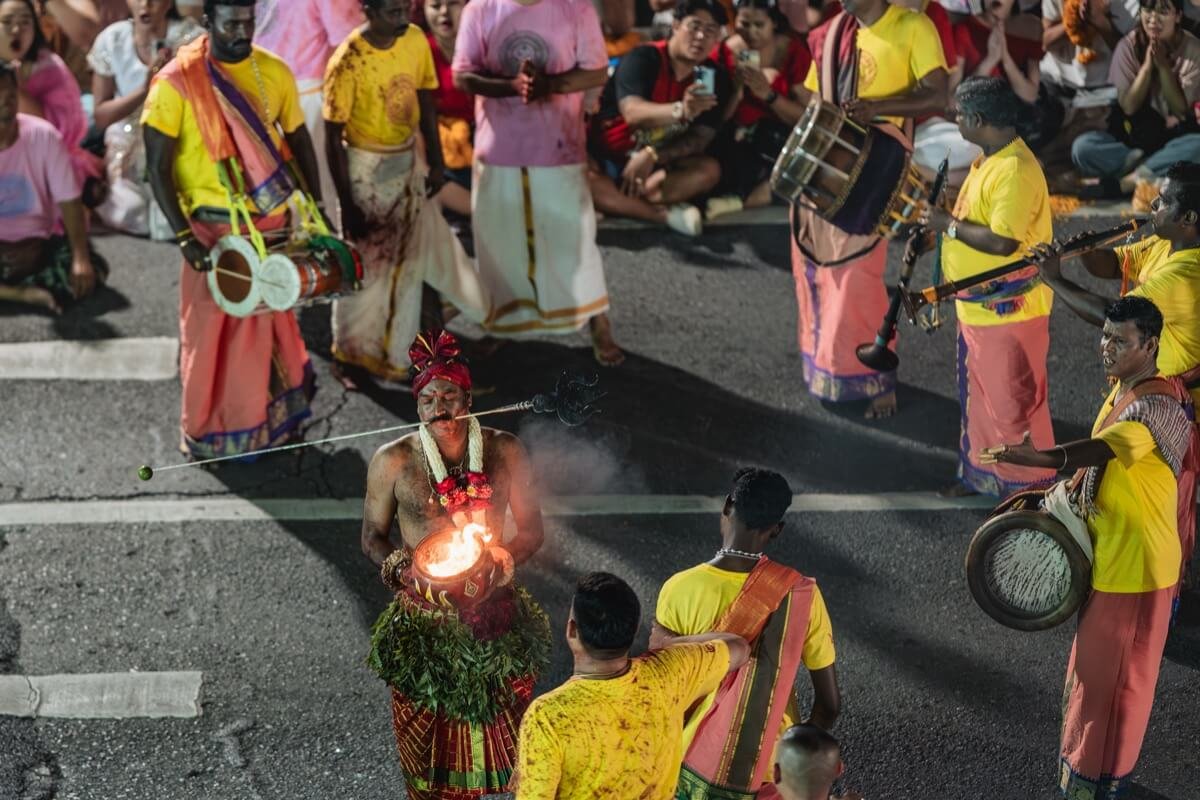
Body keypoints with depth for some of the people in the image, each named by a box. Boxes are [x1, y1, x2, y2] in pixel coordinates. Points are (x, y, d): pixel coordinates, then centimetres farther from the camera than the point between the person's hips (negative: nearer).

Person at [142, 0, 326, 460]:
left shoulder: (274, 71, -3)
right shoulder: (177, 82, -16)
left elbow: (299, 140, 9)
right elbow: (158, 166, -13)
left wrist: (317, 209, 6)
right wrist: (184, 237, -17)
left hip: (271, 220, 4)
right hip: (212, 227, -4)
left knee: (270, 321, 17)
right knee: (213, 329, 7)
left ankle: (271, 420, 34)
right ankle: (209, 434, 23)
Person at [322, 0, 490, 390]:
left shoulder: (415, 39, -8)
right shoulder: (348, 62, -25)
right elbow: (333, 137, -19)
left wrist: (436, 161, 6)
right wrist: (347, 204, -18)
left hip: (410, 160, 6)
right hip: (367, 168, -6)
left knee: (415, 252, 18)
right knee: (366, 263, 5)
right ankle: (351, 355, 23)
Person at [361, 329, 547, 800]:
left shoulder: (505, 452, -5)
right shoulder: (392, 461, -9)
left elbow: (532, 529, 4)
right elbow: (372, 537, 3)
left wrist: (507, 558, -17)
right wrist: (400, 568, -18)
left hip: (492, 614, 1)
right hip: (423, 615, -1)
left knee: (496, 732, 12)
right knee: (428, 734, 9)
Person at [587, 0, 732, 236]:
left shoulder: (716, 77, -4)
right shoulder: (642, 58, -18)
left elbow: (701, 137, -9)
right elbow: (632, 112, -34)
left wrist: (652, 156, -26)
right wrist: (680, 111, -54)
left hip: (660, 163, 4)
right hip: (607, 156, -4)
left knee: (709, 170, -24)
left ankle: (613, 203, -31)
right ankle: (664, 214, -33)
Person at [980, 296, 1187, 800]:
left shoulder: (1156, 408, -26)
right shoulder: (1123, 389, 5)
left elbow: (1101, 449, -44)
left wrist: (1038, 458, -59)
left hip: (1134, 564, -10)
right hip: (1106, 554, 10)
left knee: (1111, 673, 3)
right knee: (1096, 661, 23)